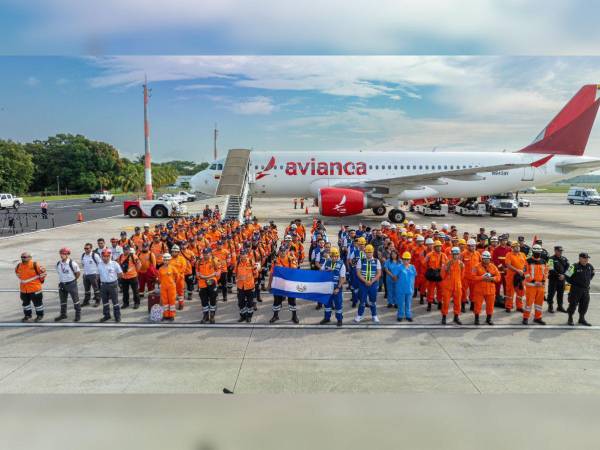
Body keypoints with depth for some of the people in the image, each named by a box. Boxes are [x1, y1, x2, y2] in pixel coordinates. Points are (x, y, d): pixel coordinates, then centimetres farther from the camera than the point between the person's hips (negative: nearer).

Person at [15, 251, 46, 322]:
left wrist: (41, 280, 2)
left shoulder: (35, 265, -17)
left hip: (35, 288, -5)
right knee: (25, 302, 18)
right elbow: (17, 272, 21)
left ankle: (40, 315, 19)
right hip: (23, 289, 6)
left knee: (37, 302, 6)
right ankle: (27, 315, 34)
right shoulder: (19, 266, -1)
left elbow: (43, 272, -8)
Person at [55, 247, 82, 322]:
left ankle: (78, 315, 15)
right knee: (62, 301, 16)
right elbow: (59, 273, 16)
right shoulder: (58, 264, 0)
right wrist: (61, 281, 10)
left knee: (75, 300, 4)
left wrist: (73, 280, 2)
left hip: (71, 284, -5)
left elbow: (78, 273, -6)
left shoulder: (72, 263, -17)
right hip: (62, 284, 6)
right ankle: (63, 314, 31)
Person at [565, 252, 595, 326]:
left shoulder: (590, 267, 3)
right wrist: (573, 283, -5)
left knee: (585, 304, 11)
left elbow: (592, 274, 25)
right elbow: (566, 276, -13)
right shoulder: (574, 267, -17)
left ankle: (582, 319, 26)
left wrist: (588, 281, 14)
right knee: (573, 304, 1)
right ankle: (570, 319, 15)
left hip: (586, 289, 6)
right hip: (576, 289, -6)